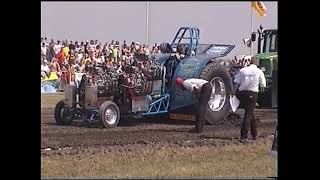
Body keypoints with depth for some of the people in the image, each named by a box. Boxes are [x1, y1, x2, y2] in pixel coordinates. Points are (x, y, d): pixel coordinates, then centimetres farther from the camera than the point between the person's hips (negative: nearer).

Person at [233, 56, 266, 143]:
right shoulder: (259, 72, 1)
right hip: (252, 94, -4)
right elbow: (263, 85, 5)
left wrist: (233, 93, 7)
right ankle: (243, 137, -10)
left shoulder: (243, 70, 7)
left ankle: (255, 134, 33)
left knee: (250, 113, 20)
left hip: (242, 93, 4)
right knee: (248, 115, -2)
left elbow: (236, 83, 4)